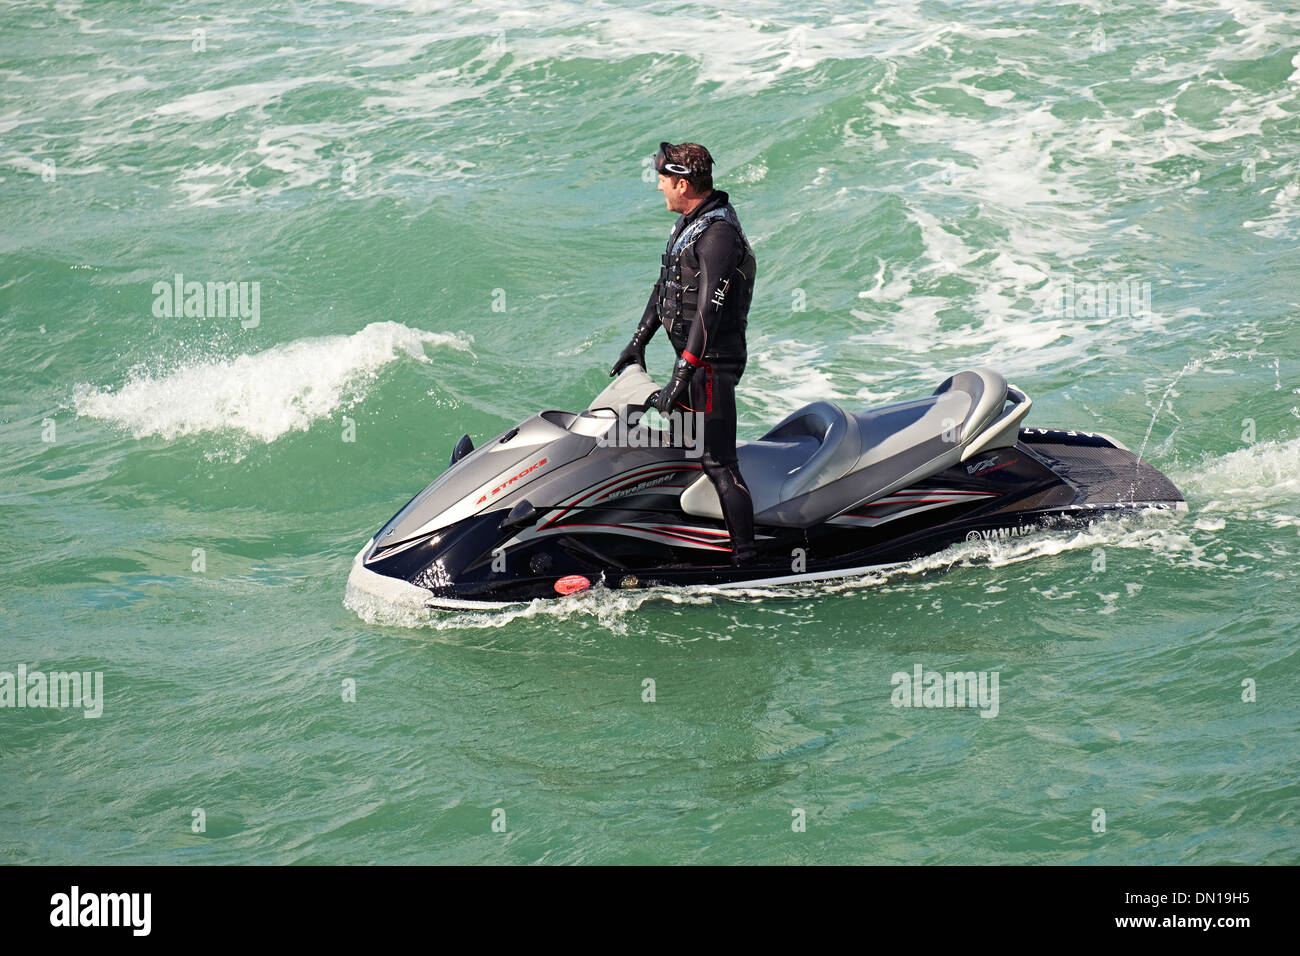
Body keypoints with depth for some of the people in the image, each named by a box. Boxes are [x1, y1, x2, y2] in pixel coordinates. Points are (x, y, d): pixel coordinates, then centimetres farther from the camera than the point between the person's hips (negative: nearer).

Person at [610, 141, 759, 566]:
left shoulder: (718, 234, -21)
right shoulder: (690, 221, 11)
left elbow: (709, 311, -26)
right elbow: (666, 284, 22)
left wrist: (681, 375, -29)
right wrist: (638, 340, 23)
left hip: (713, 361, -10)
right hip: (693, 358, 10)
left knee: (717, 461, -11)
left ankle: (746, 558, -11)